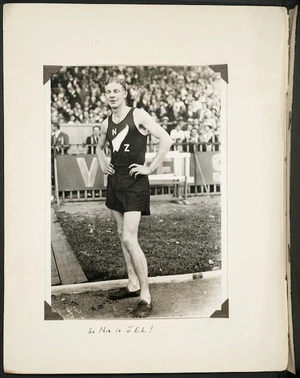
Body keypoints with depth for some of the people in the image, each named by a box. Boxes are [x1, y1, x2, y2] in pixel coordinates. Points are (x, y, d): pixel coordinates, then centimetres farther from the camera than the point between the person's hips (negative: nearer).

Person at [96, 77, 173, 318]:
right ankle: (133, 285, 26)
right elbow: (100, 147, 31)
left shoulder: (138, 115, -9)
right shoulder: (106, 124, 10)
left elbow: (166, 140, -17)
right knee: (122, 235, 13)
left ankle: (145, 296, -5)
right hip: (115, 182, 8)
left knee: (129, 239, -15)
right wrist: (102, 163, 13)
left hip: (135, 183, -8)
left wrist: (151, 168, -16)